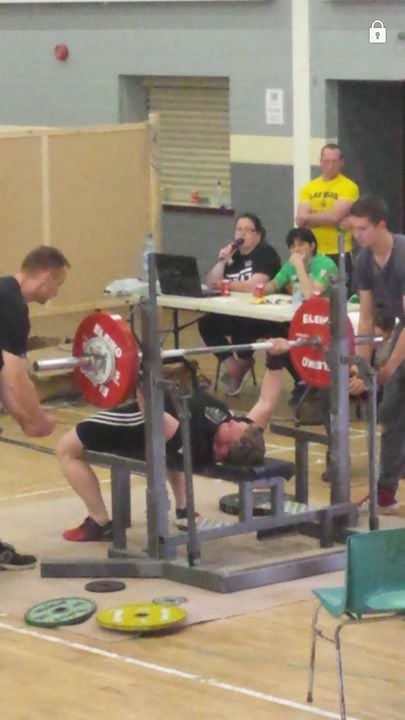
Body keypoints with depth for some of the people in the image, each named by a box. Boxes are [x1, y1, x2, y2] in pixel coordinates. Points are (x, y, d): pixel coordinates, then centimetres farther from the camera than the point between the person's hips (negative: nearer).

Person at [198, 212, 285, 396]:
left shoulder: (265, 253, -10)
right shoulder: (233, 254, 12)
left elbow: (255, 285, -24)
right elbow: (211, 283, 7)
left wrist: (228, 285, -13)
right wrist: (222, 261, -9)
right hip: (237, 313, 8)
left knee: (238, 325, -34)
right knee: (206, 323, -13)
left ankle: (244, 363, -6)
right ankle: (232, 367, -8)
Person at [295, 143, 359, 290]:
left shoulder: (349, 187, -4)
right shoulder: (308, 188, 9)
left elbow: (335, 216, -15)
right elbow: (300, 221, -3)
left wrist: (310, 217, -2)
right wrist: (332, 221, -13)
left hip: (339, 254, -4)